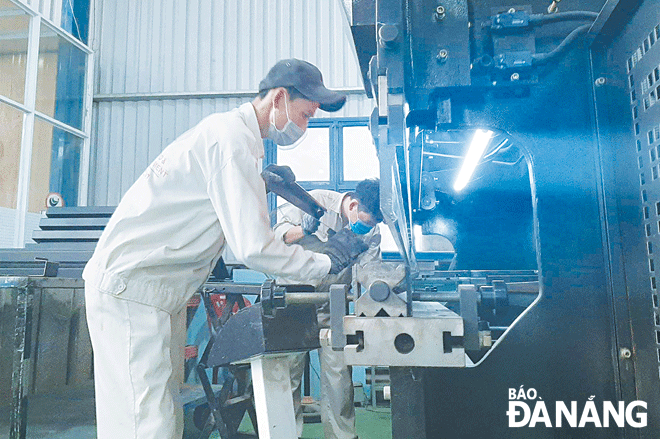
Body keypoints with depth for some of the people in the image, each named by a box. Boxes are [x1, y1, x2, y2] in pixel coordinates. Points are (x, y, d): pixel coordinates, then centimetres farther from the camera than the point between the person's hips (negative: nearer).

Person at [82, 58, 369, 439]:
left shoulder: (226, 129, 16)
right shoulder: (233, 136, -18)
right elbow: (253, 248, -23)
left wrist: (260, 182, 13)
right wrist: (328, 262, -12)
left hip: (161, 291, 10)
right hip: (131, 289, -10)